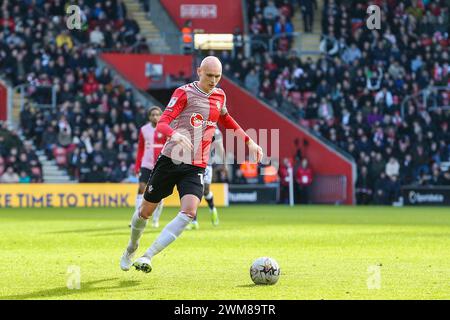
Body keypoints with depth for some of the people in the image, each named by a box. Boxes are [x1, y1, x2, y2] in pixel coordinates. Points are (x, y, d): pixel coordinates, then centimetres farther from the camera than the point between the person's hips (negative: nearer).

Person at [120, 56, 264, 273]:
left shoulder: (219, 96, 9)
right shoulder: (184, 93, -8)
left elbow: (226, 120, 32)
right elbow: (162, 123, -18)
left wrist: (248, 141, 28)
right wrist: (174, 134, -39)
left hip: (196, 168, 3)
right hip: (170, 160, -3)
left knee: (189, 211, -22)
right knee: (146, 210, 8)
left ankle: (148, 256, -21)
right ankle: (131, 248, 38)